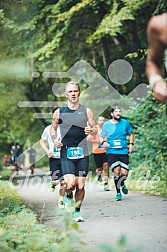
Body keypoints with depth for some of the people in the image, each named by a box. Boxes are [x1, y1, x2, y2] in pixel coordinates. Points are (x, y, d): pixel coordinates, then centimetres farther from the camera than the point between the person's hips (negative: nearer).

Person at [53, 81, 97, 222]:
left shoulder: (86, 111, 7)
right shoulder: (59, 112, 5)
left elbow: (95, 129, 12)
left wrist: (91, 130, -11)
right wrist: (55, 140, -4)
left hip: (82, 153, 1)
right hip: (66, 153, -1)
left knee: (81, 186, 0)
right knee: (70, 183, -17)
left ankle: (77, 212, 18)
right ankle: (68, 197, 17)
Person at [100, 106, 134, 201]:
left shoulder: (125, 123, 8)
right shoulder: (106, 125, 5)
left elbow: (131, 134, 21)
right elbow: (102, 138, 10)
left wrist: (131, 144, 5)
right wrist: (103, 142, -12)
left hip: (124, 151, 1)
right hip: (111, 152, -1)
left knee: (124, 173, -7)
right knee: (117, 171, -16)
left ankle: (122, 184, 31)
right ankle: (118, 192, 1)